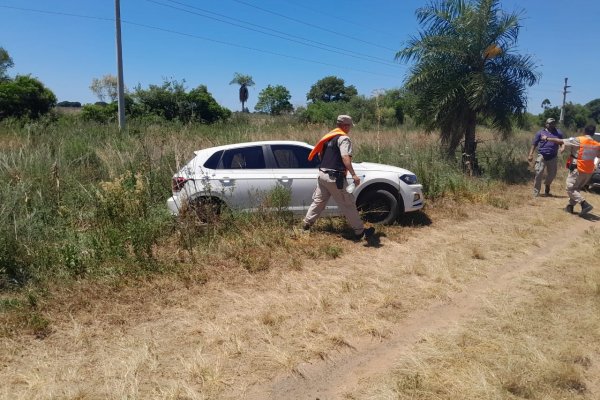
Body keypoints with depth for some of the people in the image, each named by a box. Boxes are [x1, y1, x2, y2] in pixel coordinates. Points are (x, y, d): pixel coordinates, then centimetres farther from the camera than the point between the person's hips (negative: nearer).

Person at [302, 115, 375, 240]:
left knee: (318, 201, 18)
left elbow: (320, 153, 22)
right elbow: (345, 157, -24)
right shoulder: (344, 138, -11)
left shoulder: (329, 136, 16)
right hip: (334, 177, -8)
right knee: (348, 204, -1)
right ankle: (360, 231, 6)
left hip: (322, 174, 8)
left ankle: (306, 224, 21)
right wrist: (353, 175, -28)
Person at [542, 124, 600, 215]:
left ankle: (585, 204, -14)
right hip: (589, 171, 6)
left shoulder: (578, 140, -11)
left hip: (578, 170, -6)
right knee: (576, 189, 20)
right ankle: (570, 206, 23)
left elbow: (560, 141, -7)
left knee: (570, 189, 1)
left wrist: (547, 138, 4)